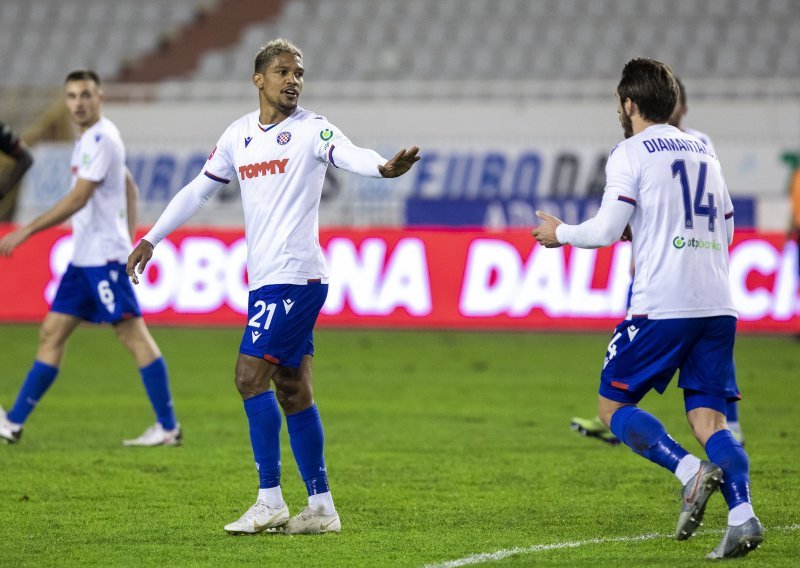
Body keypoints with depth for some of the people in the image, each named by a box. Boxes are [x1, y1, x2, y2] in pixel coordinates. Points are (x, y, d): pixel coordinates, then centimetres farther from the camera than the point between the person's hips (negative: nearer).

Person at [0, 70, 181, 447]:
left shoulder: (101, 139, -14)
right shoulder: (90, 138, 16)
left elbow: (78, 199, -20)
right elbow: (129, 187, 25)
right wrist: (129, 239, 20)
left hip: (104, 254, -10)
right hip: (84, 257, 10)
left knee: (133, 334, -8)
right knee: (52, 333, 8)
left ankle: (168, 427, -6)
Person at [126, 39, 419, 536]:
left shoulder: (311, 129, -6)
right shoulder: (239, 135, 14)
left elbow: (349, 154, -26)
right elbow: (198, 190, 24)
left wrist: (383, 167, -48)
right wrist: (151, 240, 26)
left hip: (294, 276, -7)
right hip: (267, 279, 7)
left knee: (251, 375, -12)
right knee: (293, 391, 7)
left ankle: (270, 501, -8)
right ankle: (321, 507, 11)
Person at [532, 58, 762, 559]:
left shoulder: (631, 153, 0)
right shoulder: (702, 152, 21)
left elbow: (606, 230, -8)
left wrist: (559, 233, 11)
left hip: (662, 306, -6)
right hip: (718, 305, 6)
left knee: (613, 406, 6)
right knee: (709, 419, 5)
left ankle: (692, 471, -16)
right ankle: (742, 515, -18)